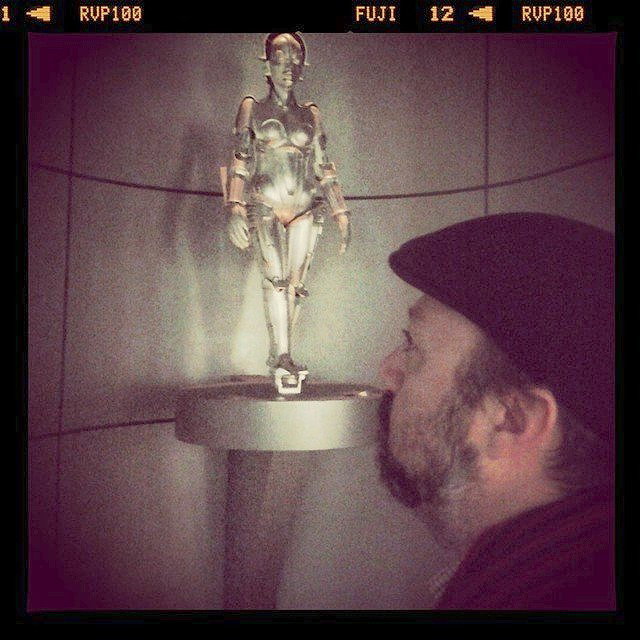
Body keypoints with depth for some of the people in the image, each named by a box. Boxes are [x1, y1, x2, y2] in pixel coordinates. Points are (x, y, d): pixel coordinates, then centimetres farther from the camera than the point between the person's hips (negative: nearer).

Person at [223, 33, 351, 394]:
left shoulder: (310, 116, 17)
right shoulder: (252, 109, 11)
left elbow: (324, 168, 17)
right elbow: (241, 162, 2)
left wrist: (342, 215, 11)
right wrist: (235, 210, -12)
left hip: (305, 208, 3)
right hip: (265, 206, -2)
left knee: (296, 284, -2)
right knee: (276, 277, -18)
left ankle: (279, 356, 10)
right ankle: (283, 359, -21)